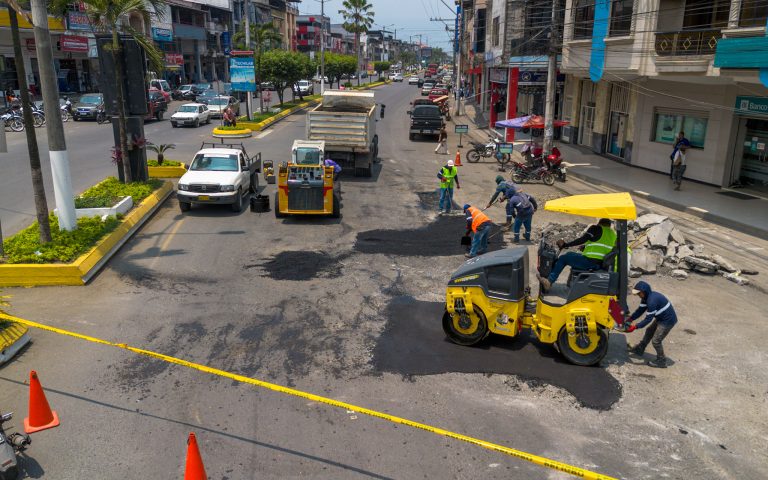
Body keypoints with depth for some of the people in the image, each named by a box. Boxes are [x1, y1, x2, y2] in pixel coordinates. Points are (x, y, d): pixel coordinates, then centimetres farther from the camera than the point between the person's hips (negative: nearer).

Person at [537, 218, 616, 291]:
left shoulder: (596, 229, -2)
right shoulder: (614, 233, 19)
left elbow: (582, 240, -13)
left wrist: (566, 245, -11)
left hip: (589, 261, -8)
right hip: (602, 264, 8)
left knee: (563, 258, 5)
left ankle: (549, 281, -1)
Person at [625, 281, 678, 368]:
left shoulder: (652, 300, -33)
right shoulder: (647, 297, -3)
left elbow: (648, 319, -29)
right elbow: (640, 310, 2)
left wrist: (635, 327, -27)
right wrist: (630, 319, -8)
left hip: (668, 320, -10)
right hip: (660, 318, 10)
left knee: (656, 341, -5)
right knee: (649, 332, 22)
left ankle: (661, 361, 13)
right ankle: (639, 349, 40)